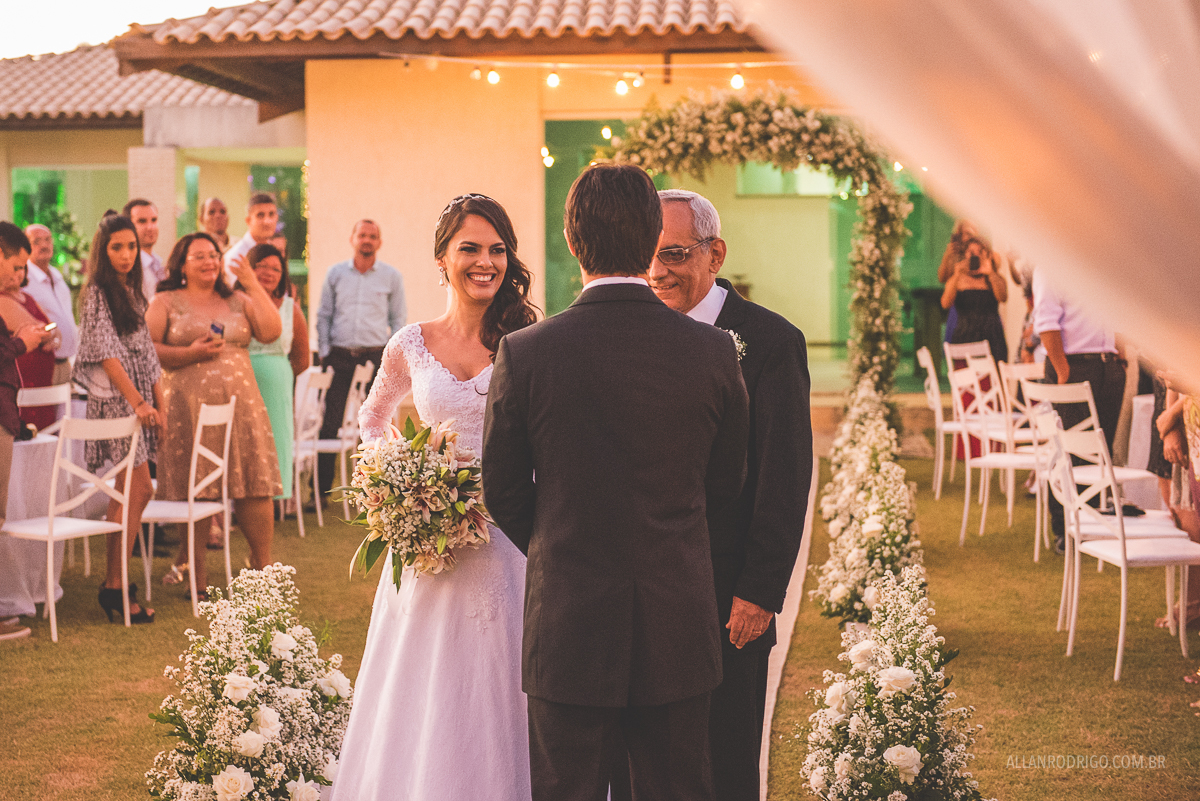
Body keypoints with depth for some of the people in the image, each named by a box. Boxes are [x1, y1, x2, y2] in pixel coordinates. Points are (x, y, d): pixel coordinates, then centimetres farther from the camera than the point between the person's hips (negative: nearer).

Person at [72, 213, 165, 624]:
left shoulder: (132, 293, 16)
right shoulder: (97, 292, -9)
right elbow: (106, 352, -16)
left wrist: (159, 404, 13)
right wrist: (137, 401, -20)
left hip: (139, 400, 8)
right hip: (114, 400, -8)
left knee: (130, 492, 7)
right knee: (138, 490, -11)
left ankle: (116, 581, 13)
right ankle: (115, 586, -6)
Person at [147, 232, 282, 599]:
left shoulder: (238, 302, 16)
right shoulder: (166, 303, 7)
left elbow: (271, 332, 1)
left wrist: (254, 286, 0)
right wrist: (190, 354, -13)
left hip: (240, 404, 3)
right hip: (189, 407, -3)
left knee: (254, 486, -3)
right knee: (194, 490, -2)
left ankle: (262, 564, 7)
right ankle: (193, 568, 11)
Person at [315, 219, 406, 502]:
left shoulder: (391, 276, 6)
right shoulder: (335, 273, 8)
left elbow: (398, 319, 8)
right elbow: (324, 316, 11)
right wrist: (324, 352, 2)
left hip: (376, 354, 0)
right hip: (340, 354, 0)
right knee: (330, 423, -2)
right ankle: (321, 489, 3)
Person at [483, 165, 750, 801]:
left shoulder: (524, 354, -12)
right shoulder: (714, 351, -7)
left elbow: (503, 492, 0)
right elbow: (726, 482, 6)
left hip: (568, 624, -1)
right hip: (679, 629, 2)